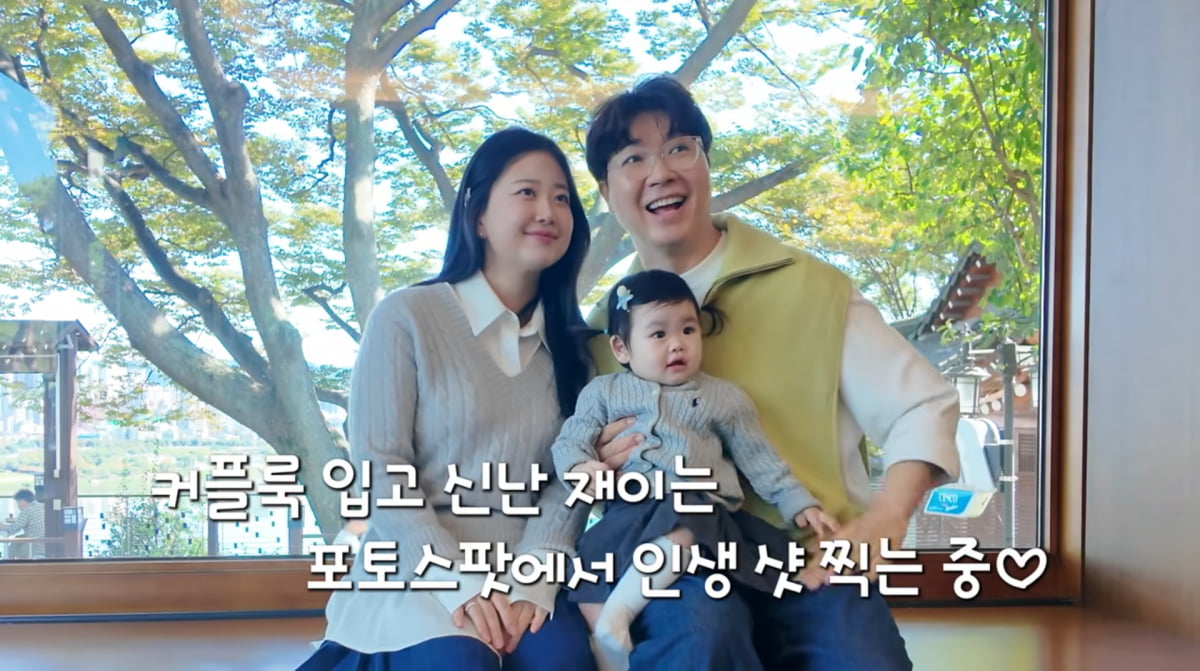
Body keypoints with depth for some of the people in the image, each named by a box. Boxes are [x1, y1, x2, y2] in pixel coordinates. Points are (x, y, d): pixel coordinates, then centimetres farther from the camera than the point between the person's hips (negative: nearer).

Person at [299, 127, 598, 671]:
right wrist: (462, 583, -18)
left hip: (524, 575, 2)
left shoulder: (573, 343, 11)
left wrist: (530, 582, -15)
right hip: (416, 574, -2)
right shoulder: (406, 317, -3)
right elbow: (379, 469, -8)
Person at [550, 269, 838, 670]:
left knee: (678, 528, -37)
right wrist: (579, 468, -14)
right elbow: (569, 441, 10)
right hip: (627, 510, 2)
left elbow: (760, 460, 17)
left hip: (697, 506, -2)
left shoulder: (722, 397, 15)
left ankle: (619, 609, -33)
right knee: (590, 568, -23)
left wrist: (799, 505, 8)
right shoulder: (603, 392, 15)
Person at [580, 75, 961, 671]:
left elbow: (921, 407, 3)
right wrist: (598, 465, -5)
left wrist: (883, 522, -13)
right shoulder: (603, 330, 10)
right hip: (677, 565, 1)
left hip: (813, 562, 0)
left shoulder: (811, 287, 2)